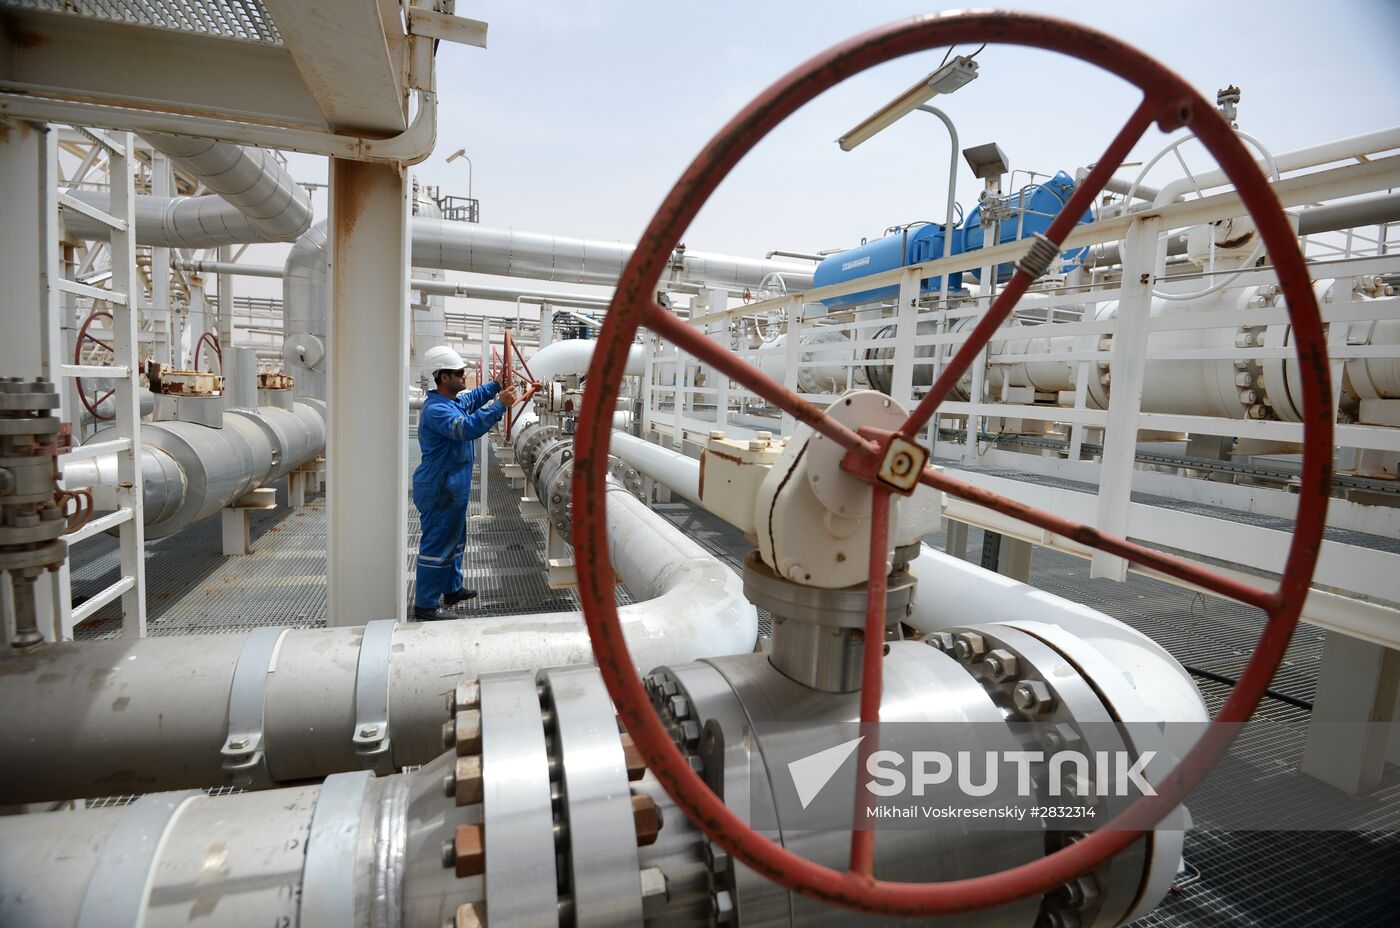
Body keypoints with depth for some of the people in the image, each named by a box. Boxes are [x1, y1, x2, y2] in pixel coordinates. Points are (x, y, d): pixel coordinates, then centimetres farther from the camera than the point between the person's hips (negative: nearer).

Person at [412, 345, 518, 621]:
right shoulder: (435, 409, -23)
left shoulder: (454, 400, 9)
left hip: (452, 489, 11)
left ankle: (452, 589, 37)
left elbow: (473, 397, 31)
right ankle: (425, 606, 7)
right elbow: (466, 428, -39)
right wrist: (499, 405, -38)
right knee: (437, 545, -3)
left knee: (454, 539, 22)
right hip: (439, 491, -11)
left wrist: (497, 385, 20)